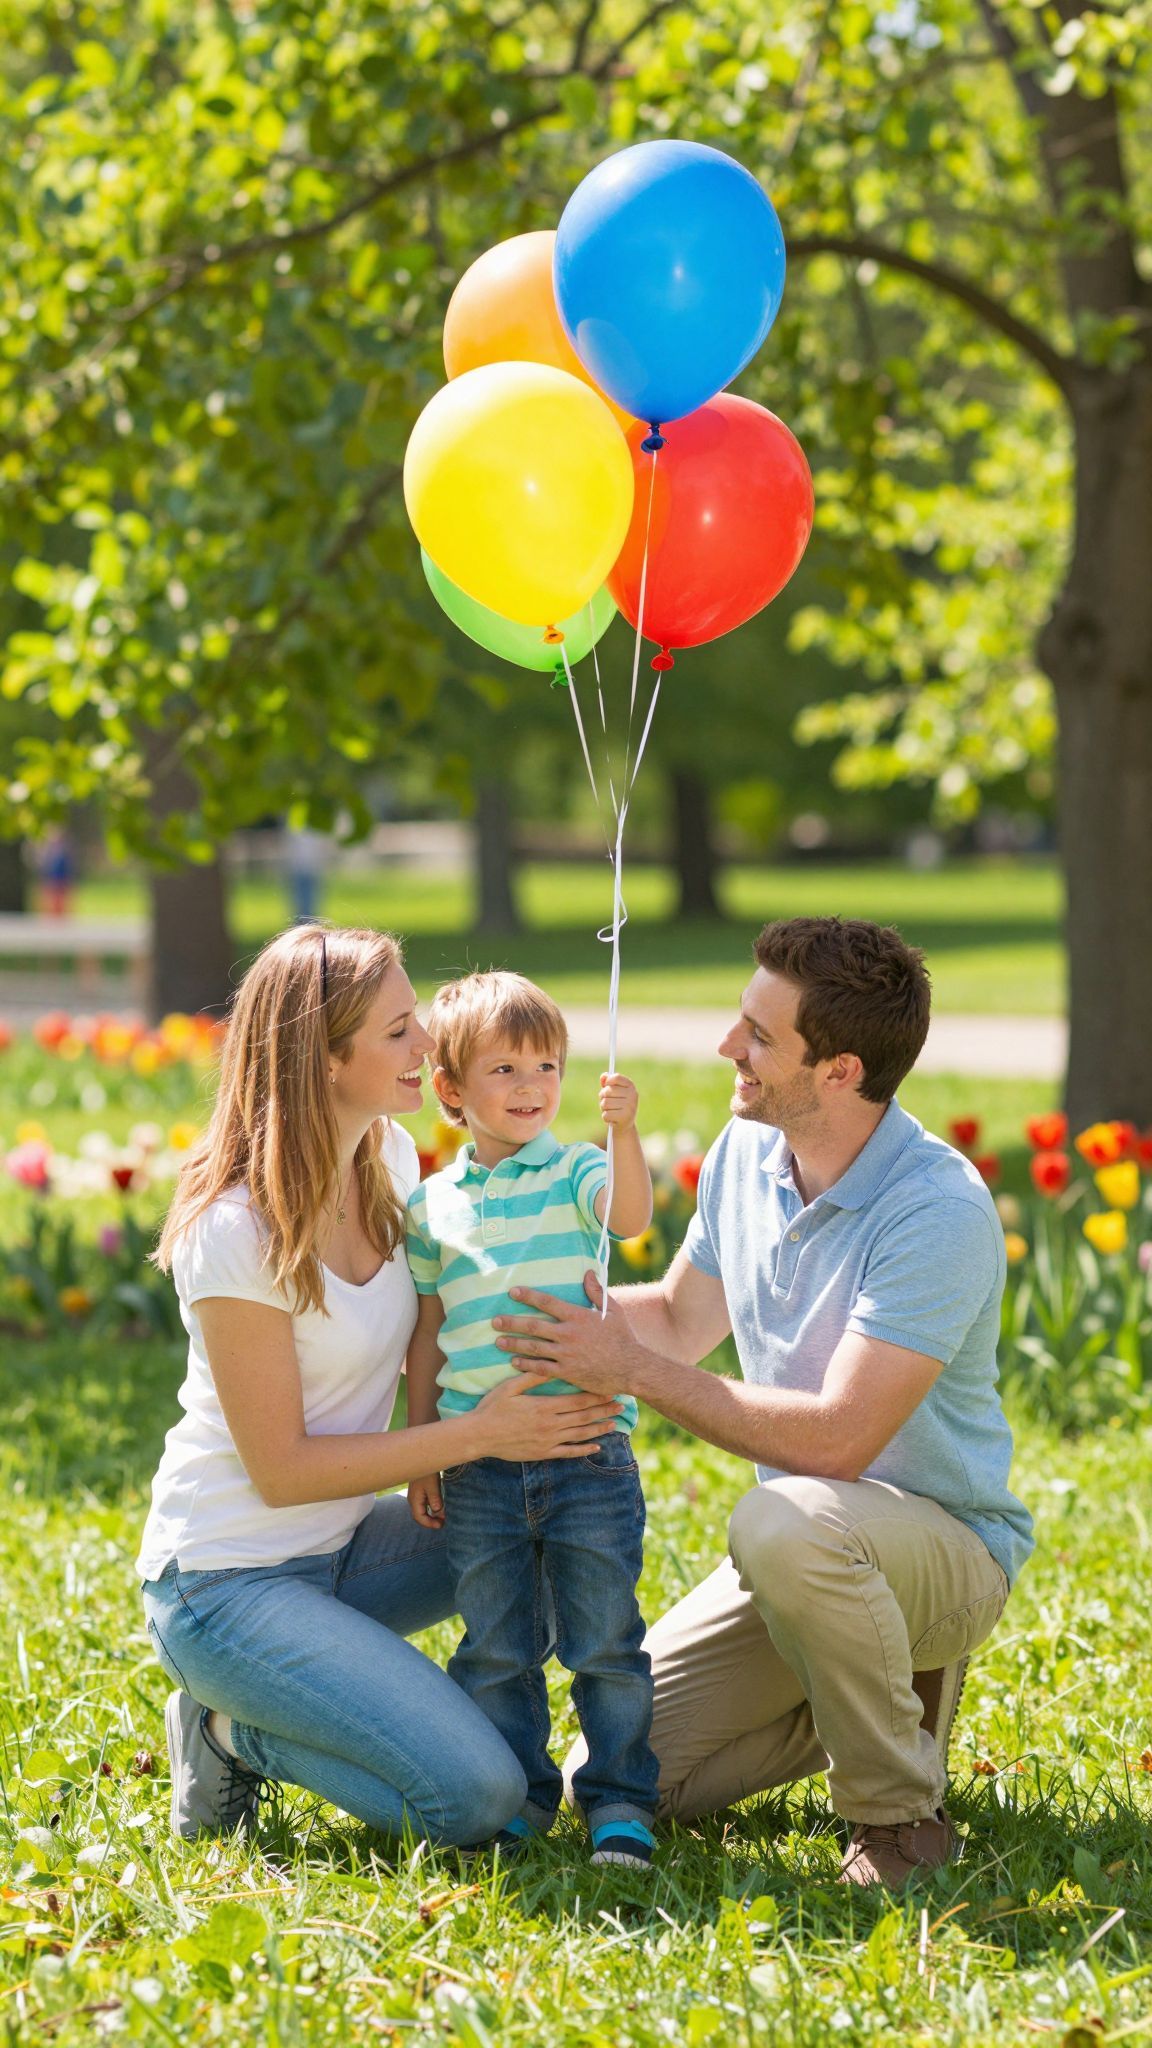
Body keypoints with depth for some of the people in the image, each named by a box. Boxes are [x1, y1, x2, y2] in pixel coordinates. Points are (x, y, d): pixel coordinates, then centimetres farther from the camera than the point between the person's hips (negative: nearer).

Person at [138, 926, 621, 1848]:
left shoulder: (390, 1157, 0)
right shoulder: (236, 1234, -23)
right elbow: (280, 1469, -19)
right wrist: (477, 1435, -20)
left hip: (341, 1545, 9)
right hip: (229, 1583, -9)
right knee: (478, 1795, -20)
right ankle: (234, 1731, 3)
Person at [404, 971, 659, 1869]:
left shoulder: (576, 1174, 2)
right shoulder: (432, 1206, 8)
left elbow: (630, 1217, -20)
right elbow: (428, 1336, 12)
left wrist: (623, 1132, -34)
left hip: (588, 1451, -2)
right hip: (479, 1468, 2)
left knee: (606, 1642, 2)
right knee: (497, 1650, 9)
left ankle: (620, 1801, 12)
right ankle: (517, 1799, 21)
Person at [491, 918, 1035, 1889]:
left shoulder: (940, 1212, -27)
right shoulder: (747, 1152, -1)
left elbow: (835, 1439, -32)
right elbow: (682, 1320, 16)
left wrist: (631, 1368, -27)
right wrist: (525, 1295, 3)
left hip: (944, 1543, -7)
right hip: (807, 1554, 7)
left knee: (785, 1520, -41)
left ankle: (902, 1813, -17)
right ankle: (884, 1693, 18)